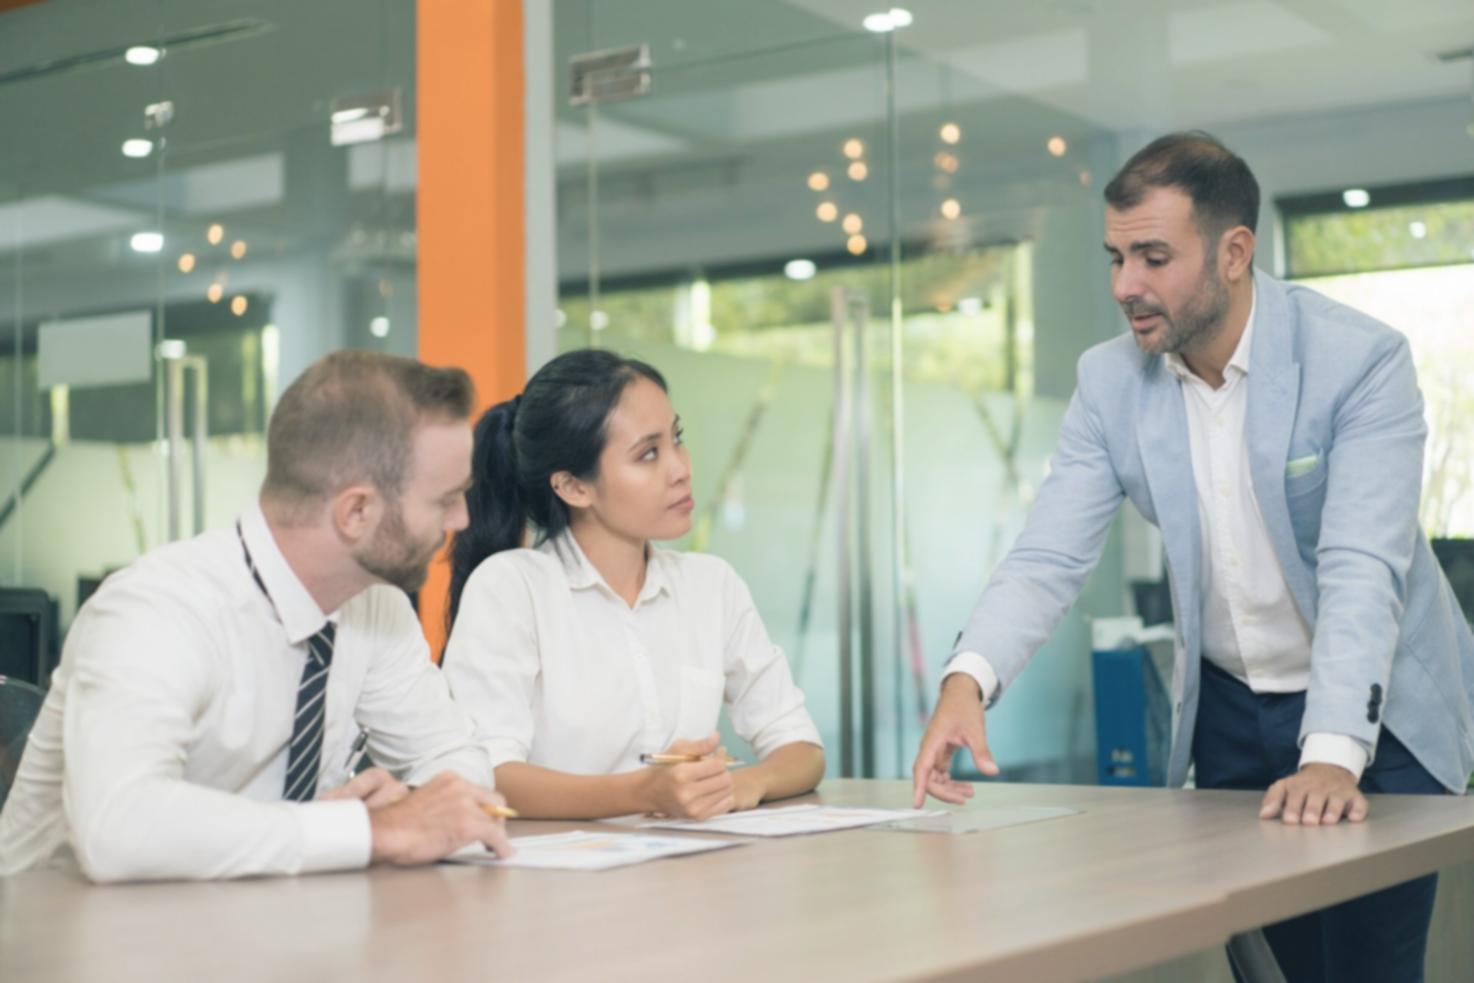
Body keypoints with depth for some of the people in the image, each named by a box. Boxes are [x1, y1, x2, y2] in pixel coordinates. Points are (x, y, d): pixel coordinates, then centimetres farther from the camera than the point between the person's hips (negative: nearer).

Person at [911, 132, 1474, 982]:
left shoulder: (1361, 360, -19)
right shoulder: (1110, 381, -7)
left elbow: (1362, 572, -27)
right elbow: (1050, 557, -13)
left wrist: (1333, 754, -39)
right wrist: (968, 679, -32)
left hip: (1371, 716, -3)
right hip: (1228, 712, 4)